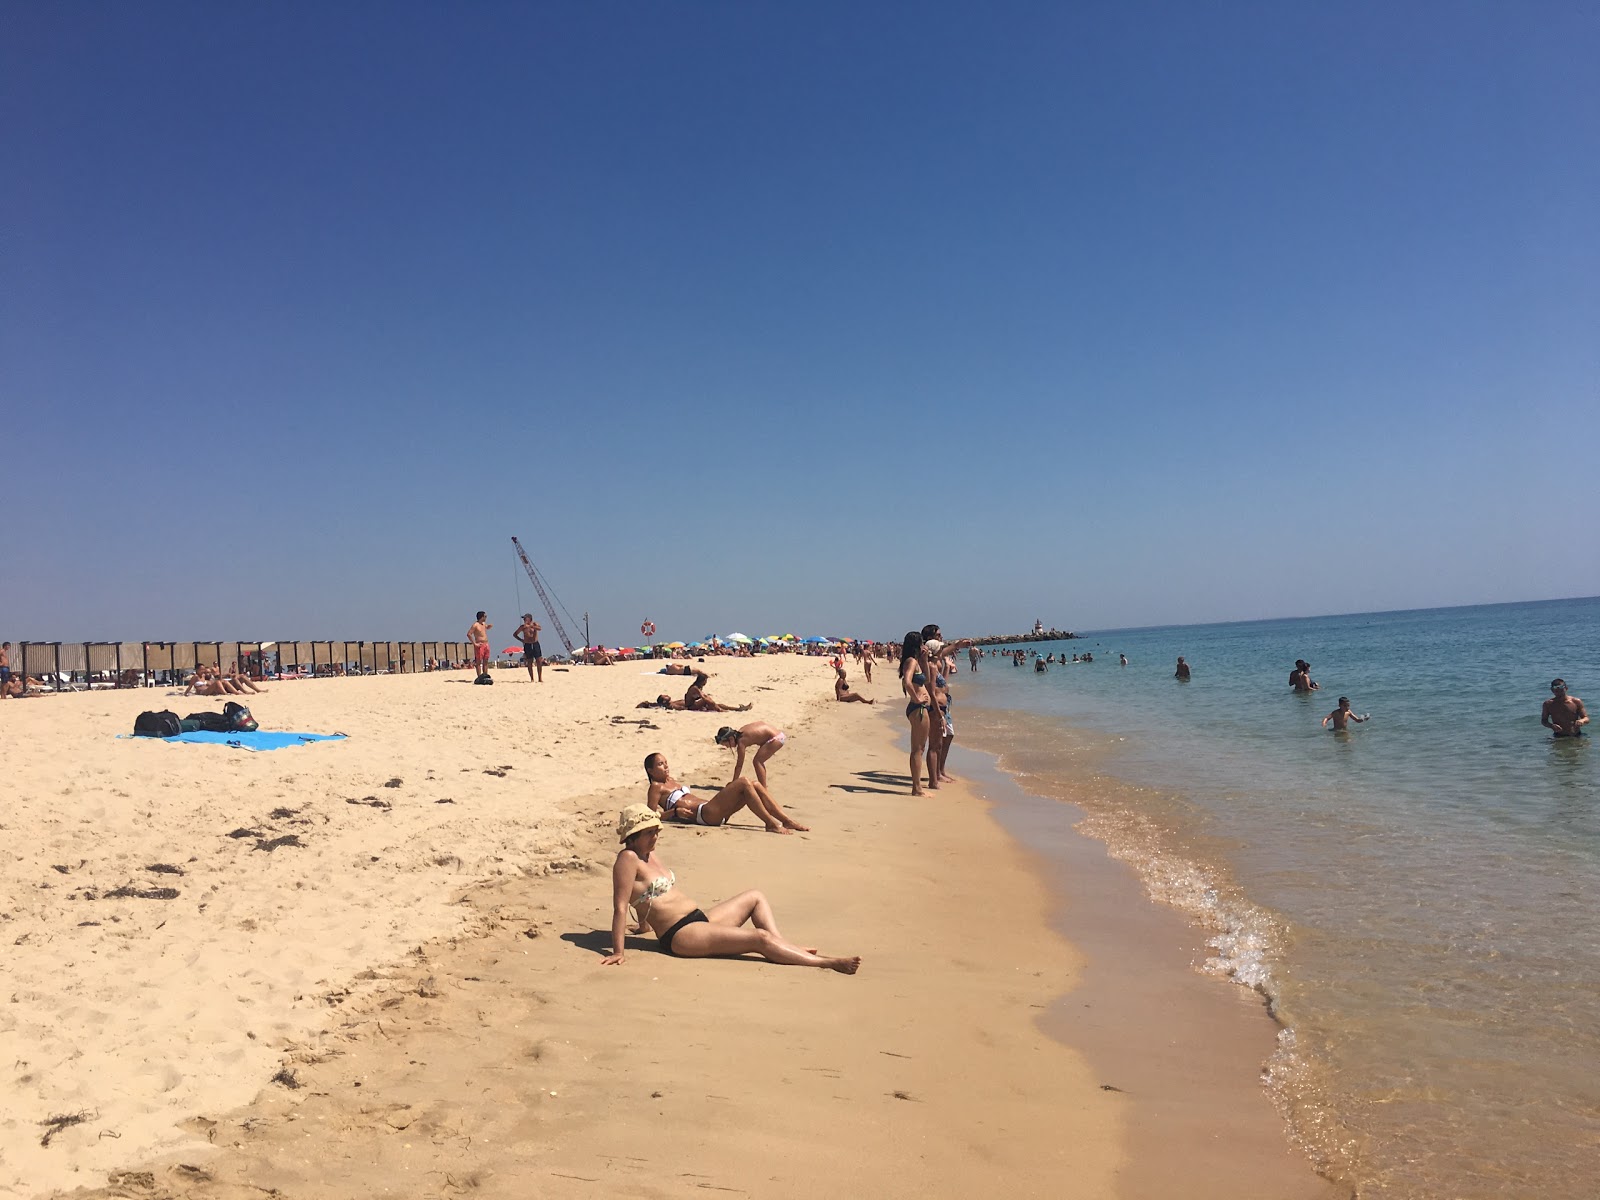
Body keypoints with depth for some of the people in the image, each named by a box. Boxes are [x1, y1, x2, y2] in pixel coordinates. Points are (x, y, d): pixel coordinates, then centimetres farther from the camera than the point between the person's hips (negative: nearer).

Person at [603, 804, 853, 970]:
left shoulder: (651, 855, 14)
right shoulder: (628, 859, -14)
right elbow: (620, 908, -19)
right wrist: (619, 952, -24)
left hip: (699, 919, 11)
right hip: (679, 935, -11)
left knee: (755, 898, 17)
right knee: (761, 938, -20)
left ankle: (786, 947, -4)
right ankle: (827, 962, -19)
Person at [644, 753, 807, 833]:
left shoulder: (671, 782, 28)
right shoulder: (656, 787, 2)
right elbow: (652, 816, -9)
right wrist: (675, 812, -19)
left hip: (709, 807, 10)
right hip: (704, 814, -10)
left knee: (755, 785, -4)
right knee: (744, 783, -23)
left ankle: (787, 820, -10)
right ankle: (771, 823, -23)